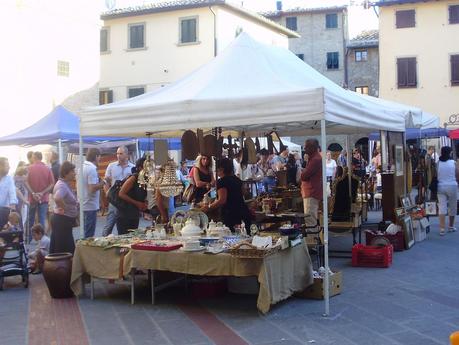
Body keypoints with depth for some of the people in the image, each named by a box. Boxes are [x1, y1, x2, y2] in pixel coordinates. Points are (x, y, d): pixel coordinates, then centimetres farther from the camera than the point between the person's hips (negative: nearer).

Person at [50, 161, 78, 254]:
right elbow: (57, 198, -40)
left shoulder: (66, 184, 10)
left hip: (64, 220, 10)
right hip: (62, 220, -10)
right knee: (66, 249, -6)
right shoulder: (62, 185, -19)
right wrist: (63, 208, -24)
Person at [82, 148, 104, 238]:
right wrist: (101, 183, -8)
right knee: (89, 235, -2)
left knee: (86, 232, 18)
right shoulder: (92, 169, -17)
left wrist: (98, 182, 14)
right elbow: (92, 188, -23)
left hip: (83, 204, 9)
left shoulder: (82, 167, 10)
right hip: (90, 206, -9)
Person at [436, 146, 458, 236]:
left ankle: (442, 229, -7)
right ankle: (451, 227, 26)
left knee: (442, 207, 0)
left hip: (441, 187, 1)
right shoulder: (453, 163, -5)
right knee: (452, 207, 14)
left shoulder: (438, 163, -2)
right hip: (452, 186, -1)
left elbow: (435, 176, -1)